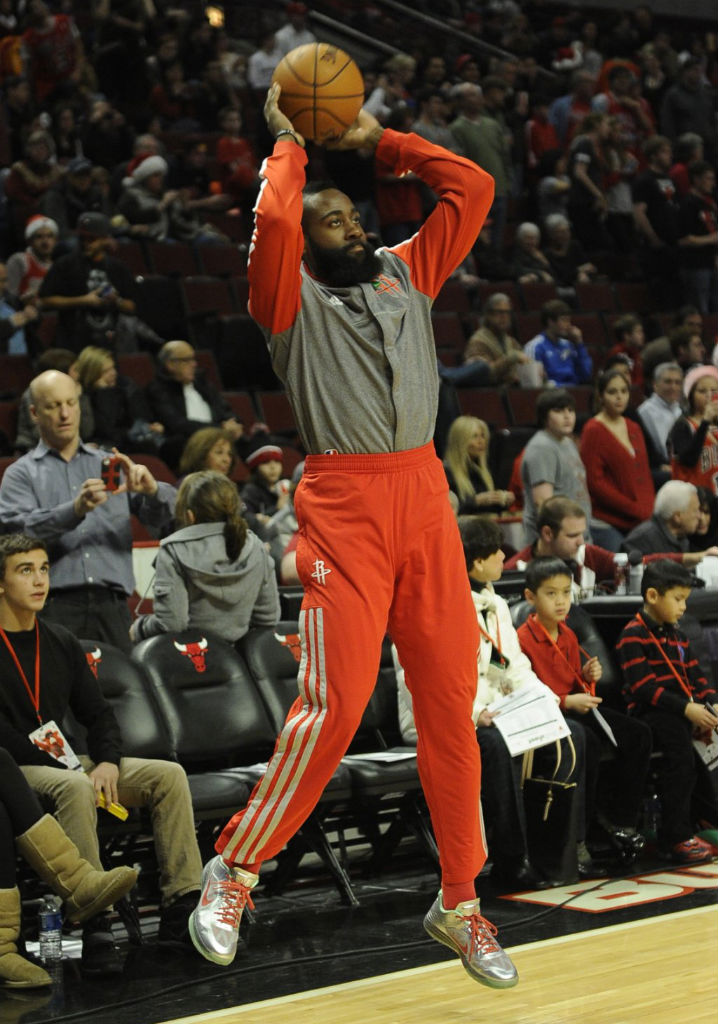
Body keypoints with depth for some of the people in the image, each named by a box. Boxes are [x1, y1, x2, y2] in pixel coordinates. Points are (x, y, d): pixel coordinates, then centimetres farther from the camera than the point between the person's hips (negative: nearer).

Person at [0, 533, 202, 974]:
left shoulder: (60, 641, 14)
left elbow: (98, 712, 15)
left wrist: (107, 762, -5)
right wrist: (59, 769, -19)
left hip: (65, 761, 7)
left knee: (168, 775, -9)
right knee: (75, 787, -38)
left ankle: (182, 905, -16)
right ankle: (94, 925, -41)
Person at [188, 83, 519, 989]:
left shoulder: (408, 273, 21)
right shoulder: (291, 295, 6)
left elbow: (472, 189, 17)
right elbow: (272, 217, -13)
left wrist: (379, 141, 20)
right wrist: (289, 144, 4)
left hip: (425, 495, 5)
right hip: (343, 503, -5)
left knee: (450, 702, 3)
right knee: (335, 701, -13)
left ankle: (459, 902, 13)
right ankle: (234, 872, 3)